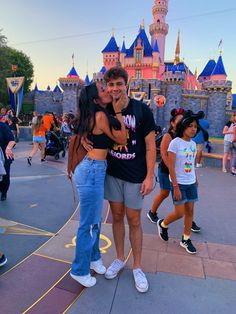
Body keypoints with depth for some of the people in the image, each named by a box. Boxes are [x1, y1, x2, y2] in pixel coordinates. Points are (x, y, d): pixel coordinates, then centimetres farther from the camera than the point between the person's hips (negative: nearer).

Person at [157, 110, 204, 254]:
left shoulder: (193, 144, 6)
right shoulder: (175, 143, -14)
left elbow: (192, 165, 13)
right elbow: (171, 166, -16)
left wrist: (195, 180, 10)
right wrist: (175, 187, -17)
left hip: (191, 183, 6)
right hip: (179, 183, -6)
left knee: (190, 211, 11)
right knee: (179, 213, -1)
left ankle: (186, 239, 27)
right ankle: (163, 224, 28)